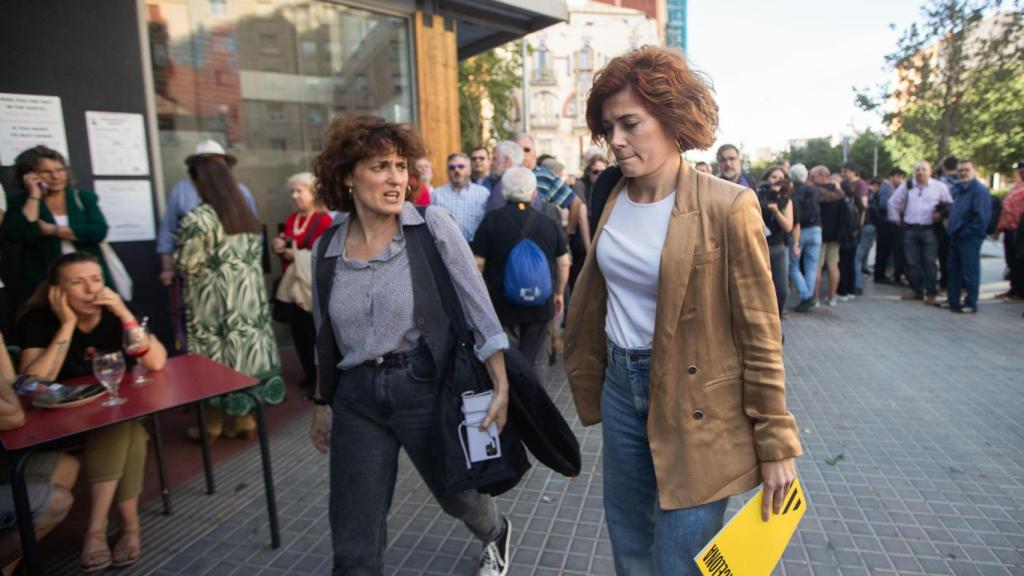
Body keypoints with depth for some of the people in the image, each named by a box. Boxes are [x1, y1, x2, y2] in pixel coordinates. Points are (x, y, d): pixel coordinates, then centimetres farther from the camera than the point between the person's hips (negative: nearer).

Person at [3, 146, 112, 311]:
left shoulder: (84, 197, 8)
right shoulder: (20, 201, 6)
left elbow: (99, 232, -7)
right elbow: (19, 235, -12)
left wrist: (51, 230, -8)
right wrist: (34, 195, -8)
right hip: (41, 284, -1)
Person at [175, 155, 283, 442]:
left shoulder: (198, 219, -13)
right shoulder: (246, 215, 7)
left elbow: (186, 264, -9)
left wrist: (182, 245, 9)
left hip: (214, 301, -6)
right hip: (249, 296, 6)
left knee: (217, 355, 5)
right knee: (245, 349, 11)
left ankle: (214, 424, 19)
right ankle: (245, 418, 21)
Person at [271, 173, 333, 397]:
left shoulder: (323, 219, -13)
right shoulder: (291, 219, 13)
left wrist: (297, 255, -17)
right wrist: (280, 249, 3)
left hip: (313, 285, -7)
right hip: (293, 283, 7)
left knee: (315, 332, -2)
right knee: (298, 330, 10)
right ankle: (309, 373, 25)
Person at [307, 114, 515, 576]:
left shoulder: (432, 226, -10)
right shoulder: (326, 248, 2)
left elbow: (479, 308, -8)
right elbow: (325, 338, 13)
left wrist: (501, 385, -11)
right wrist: (321, 404, 18)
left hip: (425, 385, -3)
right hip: (356, 398, 3)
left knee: (457, 494, 21)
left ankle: (496, 536, 57)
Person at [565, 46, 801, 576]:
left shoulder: (726, 207, -16)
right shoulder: (615, 200, 2)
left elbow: (759, 332, -12)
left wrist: (776, 442, -8)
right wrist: (590, 379, 18)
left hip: (693, 403, -5)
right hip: (621, 387, 6)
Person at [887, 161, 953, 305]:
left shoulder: (939, 187, 1)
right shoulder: (907, 186, 8)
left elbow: (950, 205, 6)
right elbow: (893, 202, 15)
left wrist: (941, 214, -3)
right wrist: (896, 219, 13)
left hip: (929, 230, -2)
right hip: (910, 230, 3)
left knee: (929, 263, -2)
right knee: (912, 262, 5)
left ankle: (930, 293, 5)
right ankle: (917, 291, 16)